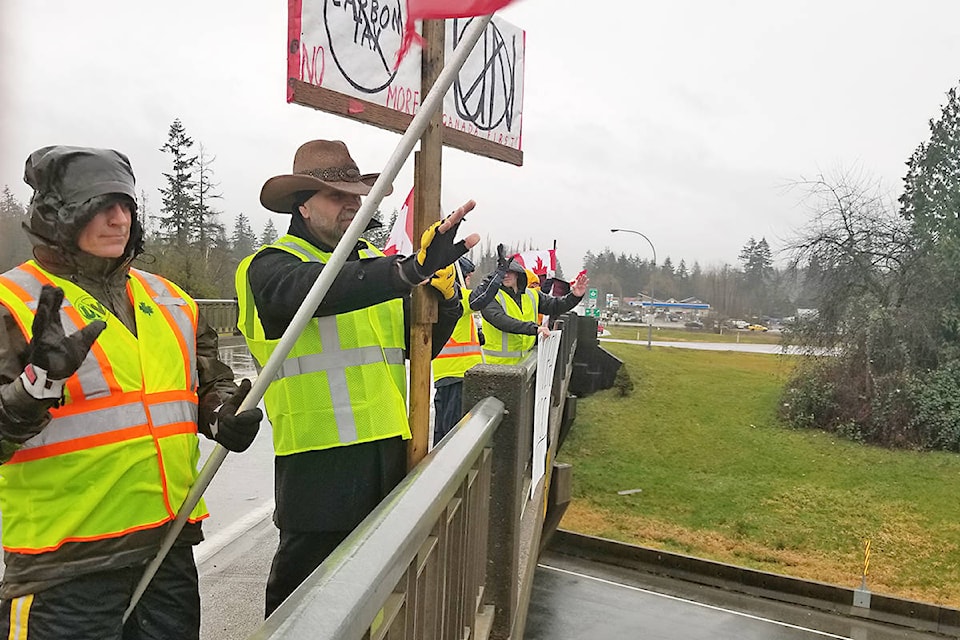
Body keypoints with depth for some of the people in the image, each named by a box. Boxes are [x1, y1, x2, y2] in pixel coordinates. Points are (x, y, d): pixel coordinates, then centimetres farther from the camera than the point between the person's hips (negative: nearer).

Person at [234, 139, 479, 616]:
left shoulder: (375, 263, 14)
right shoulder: (271, 267, -5)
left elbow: (418, 346, 13)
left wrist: (444, 299, -6)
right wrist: (409, 271, -42)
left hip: (387, 447, 6)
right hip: (319, 456, -6)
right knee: (303, 578, 6)